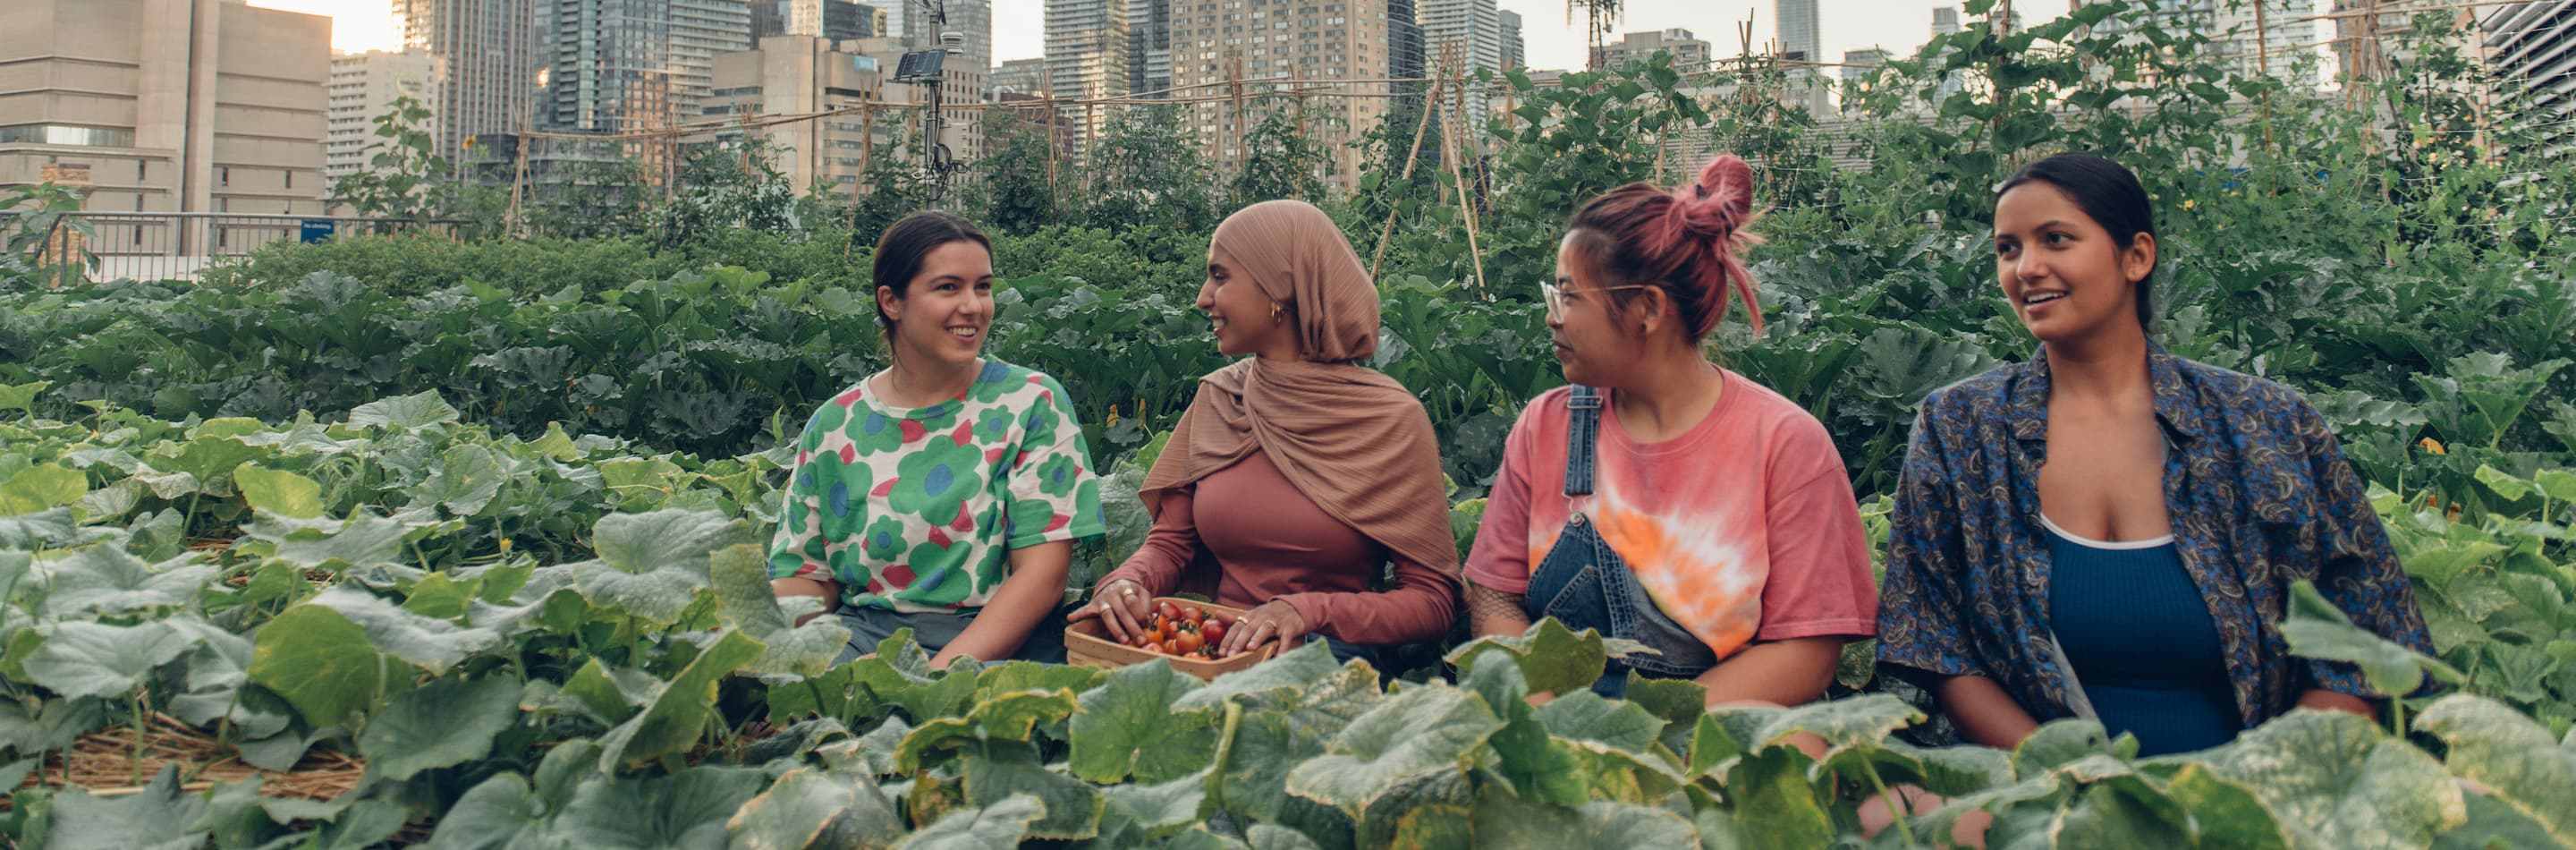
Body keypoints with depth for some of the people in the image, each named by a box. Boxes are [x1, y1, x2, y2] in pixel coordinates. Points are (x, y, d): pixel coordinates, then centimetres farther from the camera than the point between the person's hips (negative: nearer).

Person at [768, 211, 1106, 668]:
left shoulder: (1032, 403, 1)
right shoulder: (834, 425, 10)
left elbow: (1042, 571, -6)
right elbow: (806, 572, 11)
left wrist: (941, 674, -18)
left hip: (995, 643, -3)